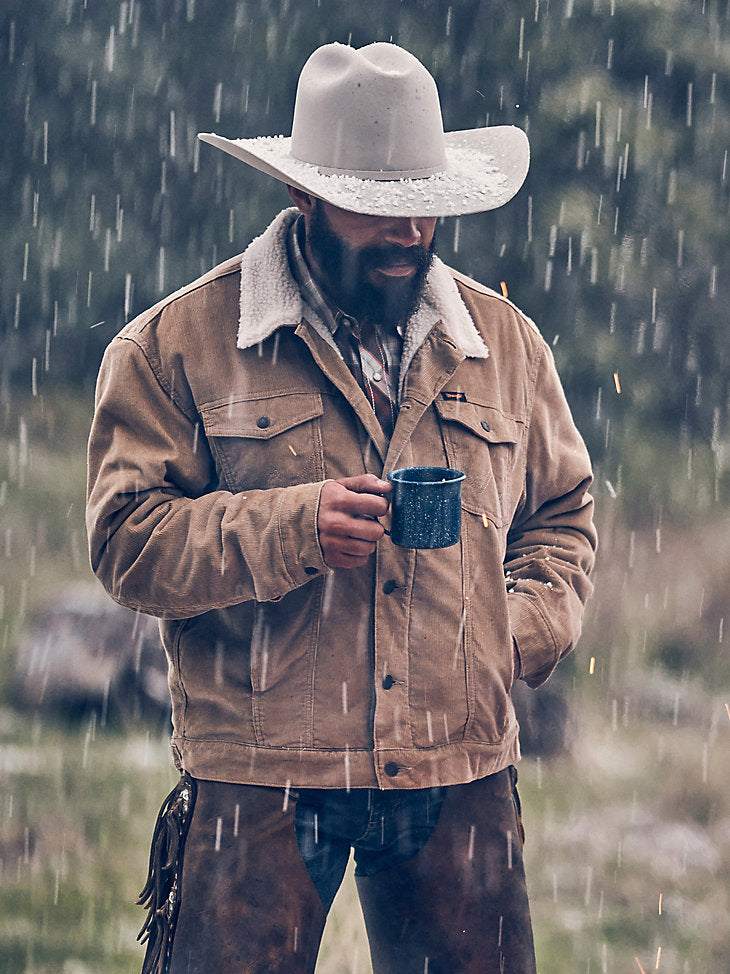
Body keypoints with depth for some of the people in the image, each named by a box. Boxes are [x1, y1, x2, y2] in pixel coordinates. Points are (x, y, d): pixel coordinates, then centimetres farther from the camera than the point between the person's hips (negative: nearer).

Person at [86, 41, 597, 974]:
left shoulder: (505, 341, 12)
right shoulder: (179, 343, 0)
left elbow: (560, 514, 23)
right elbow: (127, 538, -6)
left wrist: (524, 631, 4)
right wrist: (291, 528, -19)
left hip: (461, 776, 3)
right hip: (256, 785, -3)